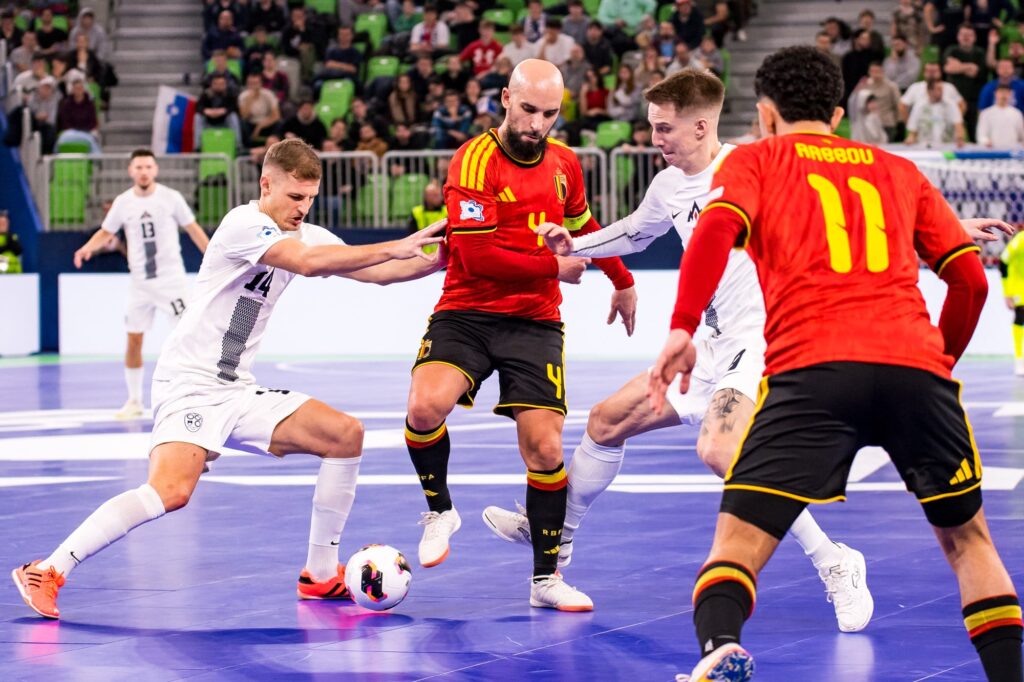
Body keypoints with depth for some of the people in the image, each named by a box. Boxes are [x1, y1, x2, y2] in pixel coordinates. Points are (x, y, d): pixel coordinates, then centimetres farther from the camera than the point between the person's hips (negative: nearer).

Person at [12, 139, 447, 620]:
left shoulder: (307, 235, 10)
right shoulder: (244, 224, -14)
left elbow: (375, 272, 10)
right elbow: (308, 263, -29)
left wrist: (438, 260, -4)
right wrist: (393, 248, -27)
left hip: (238, 391, 9)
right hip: (189, 385, -9)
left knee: (345, 434, 3)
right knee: (172, 490, -29)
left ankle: (321, 575, 10)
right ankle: (47, 571, -21)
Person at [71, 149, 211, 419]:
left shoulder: (171, 197, -5)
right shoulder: (123, 202, 1)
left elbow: (193, 229, 3)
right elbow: (106, 232, 12)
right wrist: (88, 247, -7)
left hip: (171, 278, -3)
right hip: (140, 282, 3)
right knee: (133, 339, 3)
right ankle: (134, 401, 15)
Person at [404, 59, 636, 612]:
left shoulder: (563, 163, 7)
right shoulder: (475, 162, -12)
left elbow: (584, 226, 28)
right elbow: (477, 255, -18)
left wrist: (622, 280, 39)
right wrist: (554, 267, -9)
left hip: (535, 323, 4)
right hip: (466, 313, -4)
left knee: (544, 447, -6)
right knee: (426, 405, -28)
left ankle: (546, 578, 9)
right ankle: (439, 510, 1)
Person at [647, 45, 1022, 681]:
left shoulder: (754, 159, 19)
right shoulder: (899, 171, 26)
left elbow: (717, 228, -3)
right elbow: (970, 277, 20)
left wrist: (682, 328, -10)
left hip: (810, 369, -2)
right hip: (916, 366, 3)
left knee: (738, 543, -3)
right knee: (967, 537, 22)